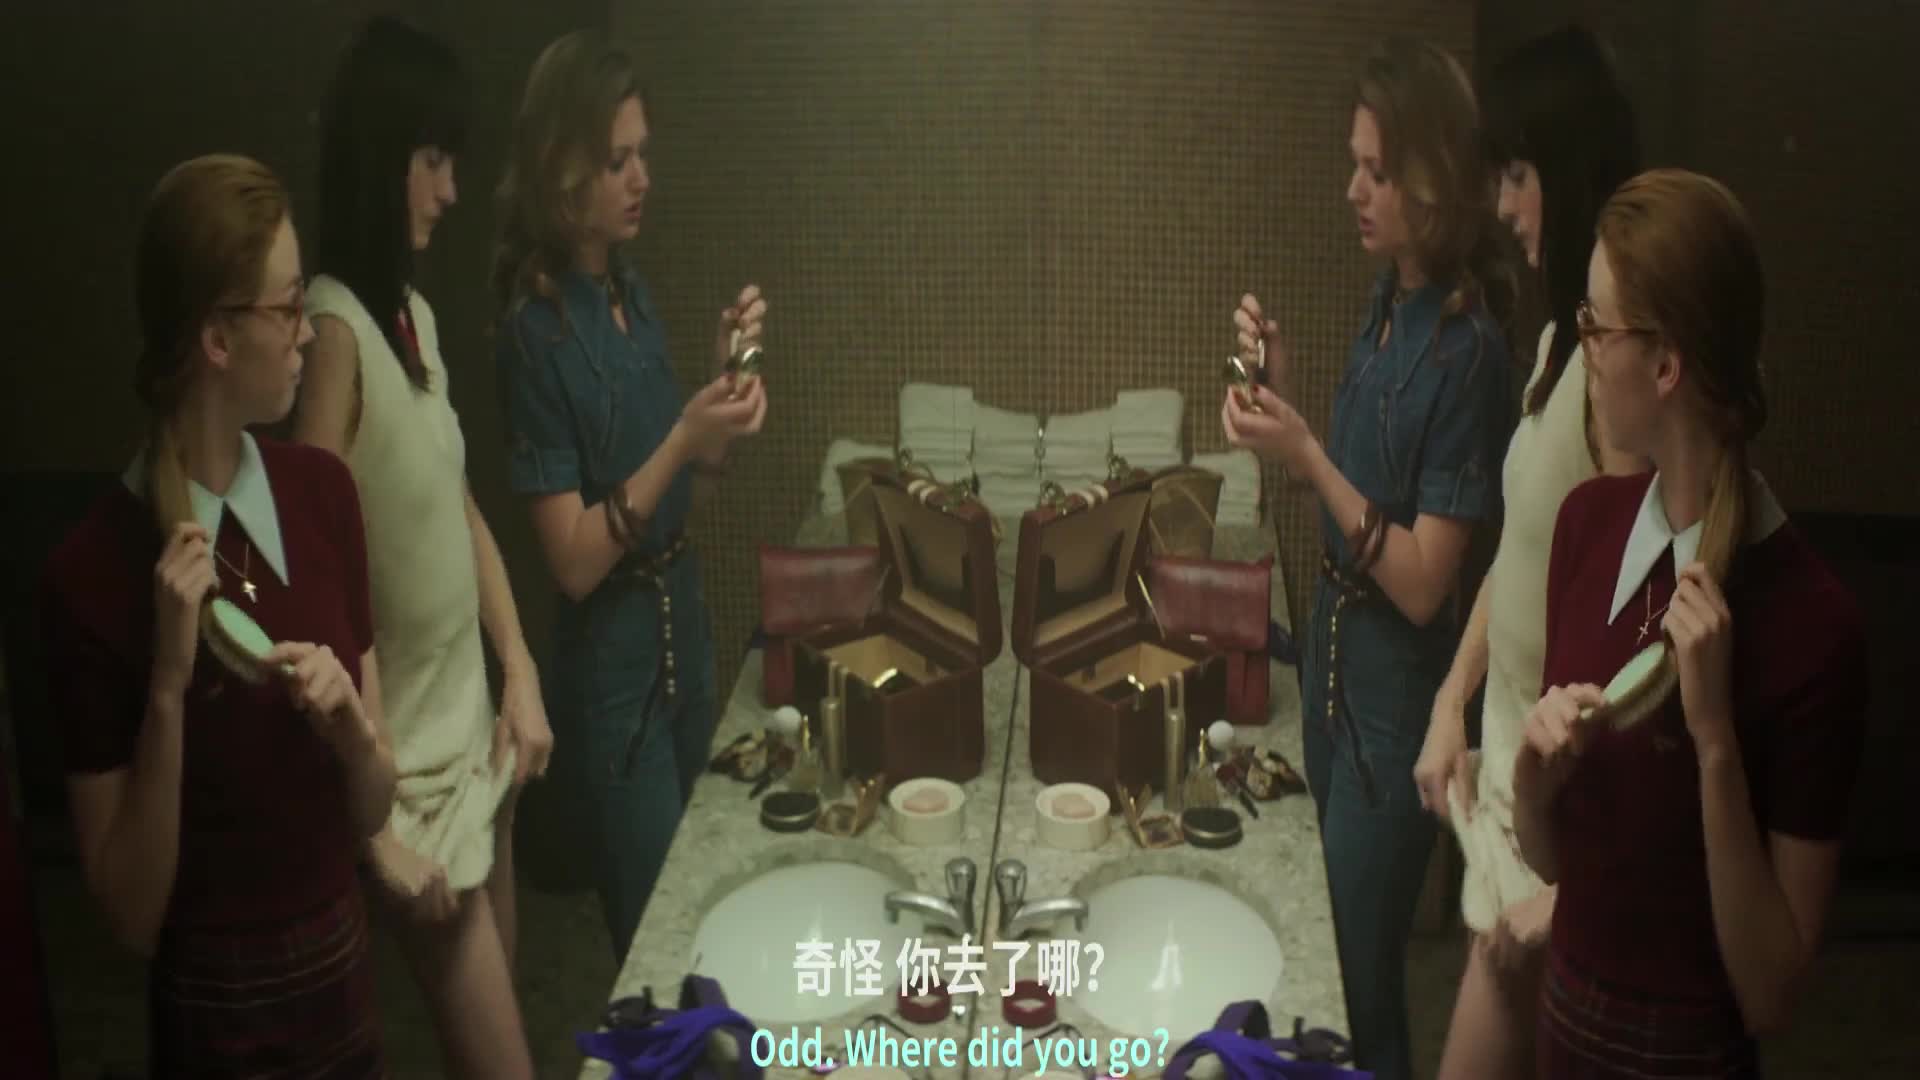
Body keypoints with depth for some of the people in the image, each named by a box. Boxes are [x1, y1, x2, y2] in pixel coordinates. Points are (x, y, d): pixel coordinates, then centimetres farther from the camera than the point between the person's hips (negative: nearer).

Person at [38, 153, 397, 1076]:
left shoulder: (323, 491, -3)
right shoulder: (92, 573, -18)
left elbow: (372, 811, 2)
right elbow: (132, 913, -14)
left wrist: (349, 720, -18)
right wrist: (166, 689, -25)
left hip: (346, 976, 5)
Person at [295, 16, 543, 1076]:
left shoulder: (416, 313, 6)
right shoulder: (334, 327, -21)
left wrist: (521, 673, 7)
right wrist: (371, 824, -20)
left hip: (472, 733, 8)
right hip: (404, 767, -8)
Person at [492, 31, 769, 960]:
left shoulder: (630, 291, 5)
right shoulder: (536, 332, -18)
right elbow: (573, 562, -20)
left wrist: (725, 367, -2)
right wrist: (682, 441, -27)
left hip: (681, 617, 8)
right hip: (611, 659, -8)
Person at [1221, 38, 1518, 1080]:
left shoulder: (1468, 349, -21)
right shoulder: (1386, 305, 4)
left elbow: (1423, 583, -21)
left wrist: (1307, 456, -26)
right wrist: (1282, 386, -2)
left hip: (1397, 686, -8)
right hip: (1334, 644, 8)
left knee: (1356, 983, 8)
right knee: (1327, 953, 23)